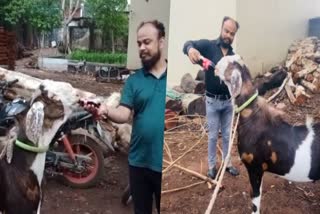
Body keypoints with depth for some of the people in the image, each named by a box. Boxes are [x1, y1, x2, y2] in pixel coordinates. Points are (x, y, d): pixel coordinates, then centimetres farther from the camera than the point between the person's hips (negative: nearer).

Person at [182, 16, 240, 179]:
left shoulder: (233, 55, 3)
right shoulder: (208, 45, -10)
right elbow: (188, 44, -26)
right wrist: (190, 49, -51)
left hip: (228, 101, 4)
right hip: (212, 101, -3)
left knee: (227, 135, 16)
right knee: (213, 136, 9)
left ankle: (228, 163, 32)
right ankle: (211, 165, 26)